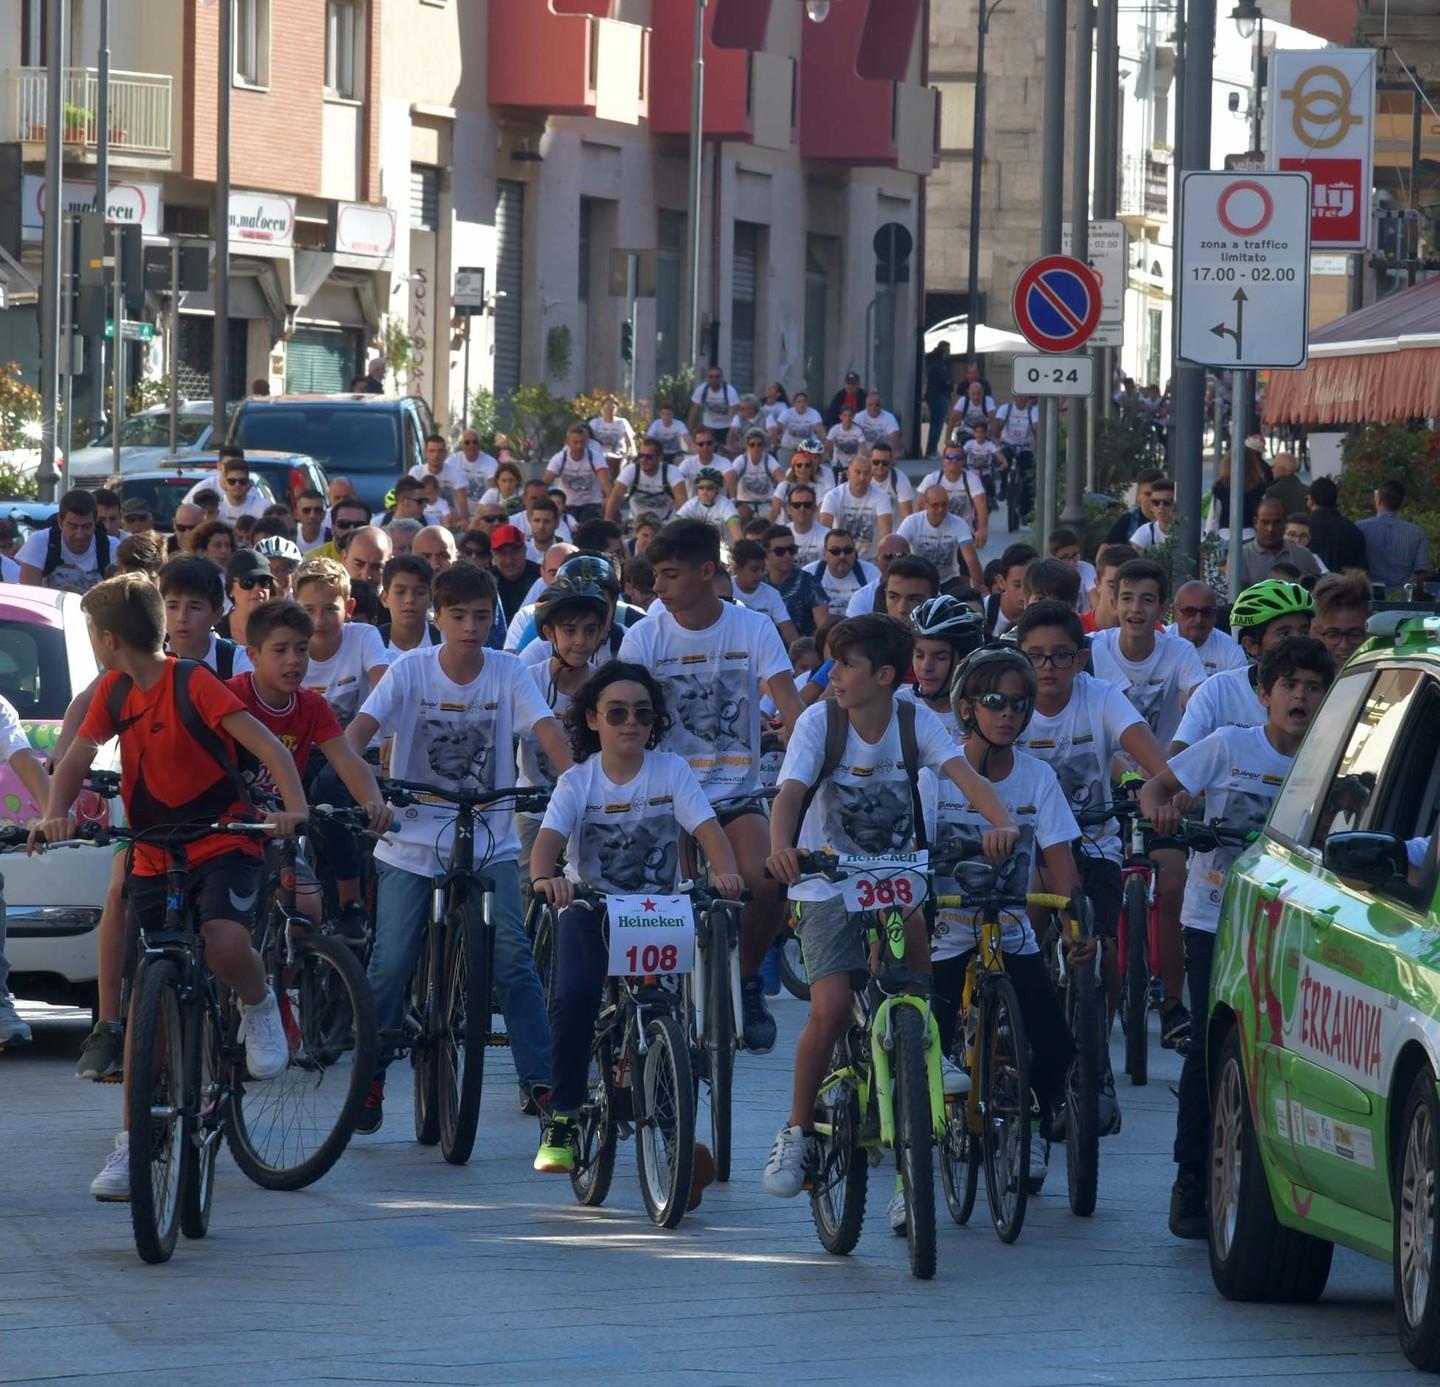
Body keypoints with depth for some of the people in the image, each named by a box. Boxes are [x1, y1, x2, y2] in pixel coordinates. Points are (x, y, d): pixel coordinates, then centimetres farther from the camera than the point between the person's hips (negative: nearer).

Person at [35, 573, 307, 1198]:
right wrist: (54, 815, -19)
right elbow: (76, 760, 2)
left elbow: (267, 746, -20)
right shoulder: (114, 691, 4)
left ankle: (259, 1007, 2)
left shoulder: (192, 683, -14)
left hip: (222, 845, -5)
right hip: (153, 858, 5)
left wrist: (293, 808, -36)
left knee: (224, 946, -33)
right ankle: (134, 1141, 7)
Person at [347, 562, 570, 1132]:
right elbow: (361, 727, -16)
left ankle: (540, 1079, -5)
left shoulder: (507, 672, -2)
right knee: (391, 962, -6)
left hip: (489, 844, 1)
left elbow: (546, 728, -13)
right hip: (412, 843, -1)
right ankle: (369, 1080, 10)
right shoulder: (411, 669, -6)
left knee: (512, 957, -11)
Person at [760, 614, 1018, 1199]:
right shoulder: (819, 722, -9)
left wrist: (1002, 822, -41)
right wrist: (781, 846, -44)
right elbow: (790, 793, -22)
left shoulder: (914, 721, -6)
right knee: (830, 1009, -18)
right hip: (828, 886, -1)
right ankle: (797, 1130, 1)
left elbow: (964, 774, -19)